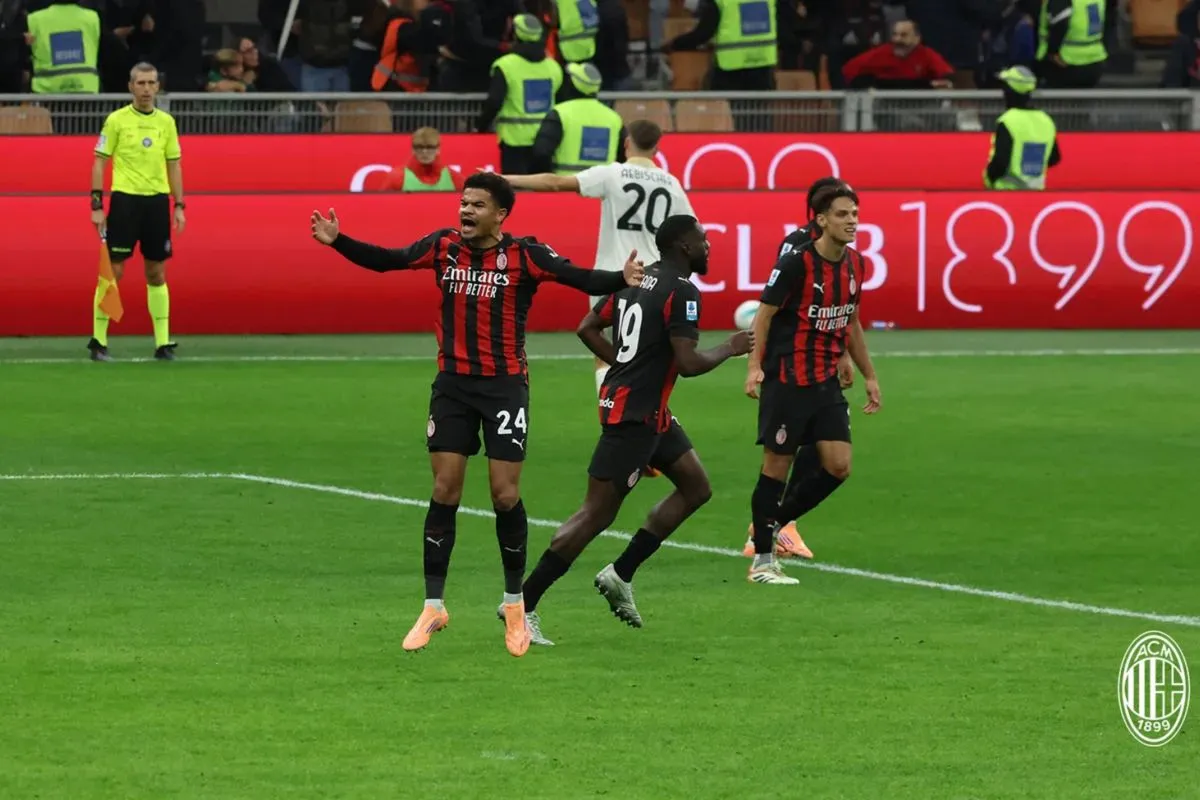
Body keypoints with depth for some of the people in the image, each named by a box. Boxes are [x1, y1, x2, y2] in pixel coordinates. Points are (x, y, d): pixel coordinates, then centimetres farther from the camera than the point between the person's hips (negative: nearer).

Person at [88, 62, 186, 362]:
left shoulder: (166, 122, 10)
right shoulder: (116, 120, -1)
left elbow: (173, 166, 14)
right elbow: (100, 162, 0)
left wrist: (179, 206, 8)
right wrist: (97, 205, -6)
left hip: (157, 201, 3)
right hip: (125, 199, -3)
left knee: (157, 273, 6)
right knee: (113, 270, -4)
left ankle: (162, 343, 9)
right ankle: (98, 340, 3)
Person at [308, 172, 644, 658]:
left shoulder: (524, 256, -10)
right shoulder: (443, 248, 0)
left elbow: (580, 279, -18)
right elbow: (386, 261, 8)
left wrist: (621, 280, -35)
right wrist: (338, 242, -3)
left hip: (505, 385, -3)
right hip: (453, 384, 3)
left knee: (505, 495, -3)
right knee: (444, 492, 1)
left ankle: (515, 605, 15)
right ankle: (433, 608, 9)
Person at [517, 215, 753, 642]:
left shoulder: (636, 278, 10)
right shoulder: (682, 291, -16)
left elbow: (587, 328, 14)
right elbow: (689, 363, -22)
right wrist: (731, 349, -6)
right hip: (634, 415, -10)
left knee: (696, 488, 15)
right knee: (597, 514, -7)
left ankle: (620, 575, 15)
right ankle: (523, 604, -5)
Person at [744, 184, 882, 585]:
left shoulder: (854, 263, 7)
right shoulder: (796, 263, -14)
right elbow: (764, 314, -11)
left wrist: (869, 375, 20)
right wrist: (755, 366, -22)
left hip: (826, 384, 7)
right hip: (787, 381, -7)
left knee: (838, 465, -1)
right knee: (778, 463, -2)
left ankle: (776, 521, 19)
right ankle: (762, 559, 8)